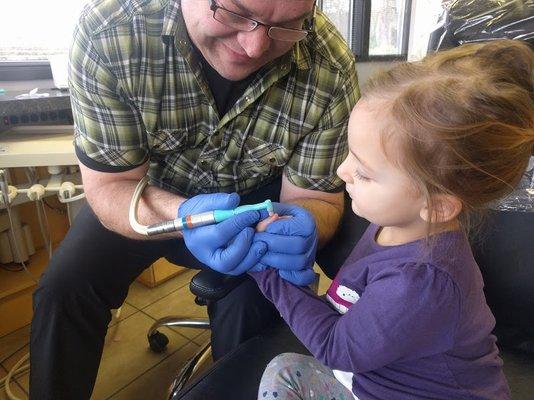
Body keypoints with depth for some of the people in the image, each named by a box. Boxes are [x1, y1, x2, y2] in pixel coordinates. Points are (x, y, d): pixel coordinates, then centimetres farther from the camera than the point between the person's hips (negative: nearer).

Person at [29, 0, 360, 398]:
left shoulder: (332, 68, -27)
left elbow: (317, 197, -18)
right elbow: (109, 185, -22)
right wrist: (183, 215, -43)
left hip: (256, 195, 0)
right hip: (145, 191, 1)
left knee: (251, 304, -21)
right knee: (63, 287, -11)